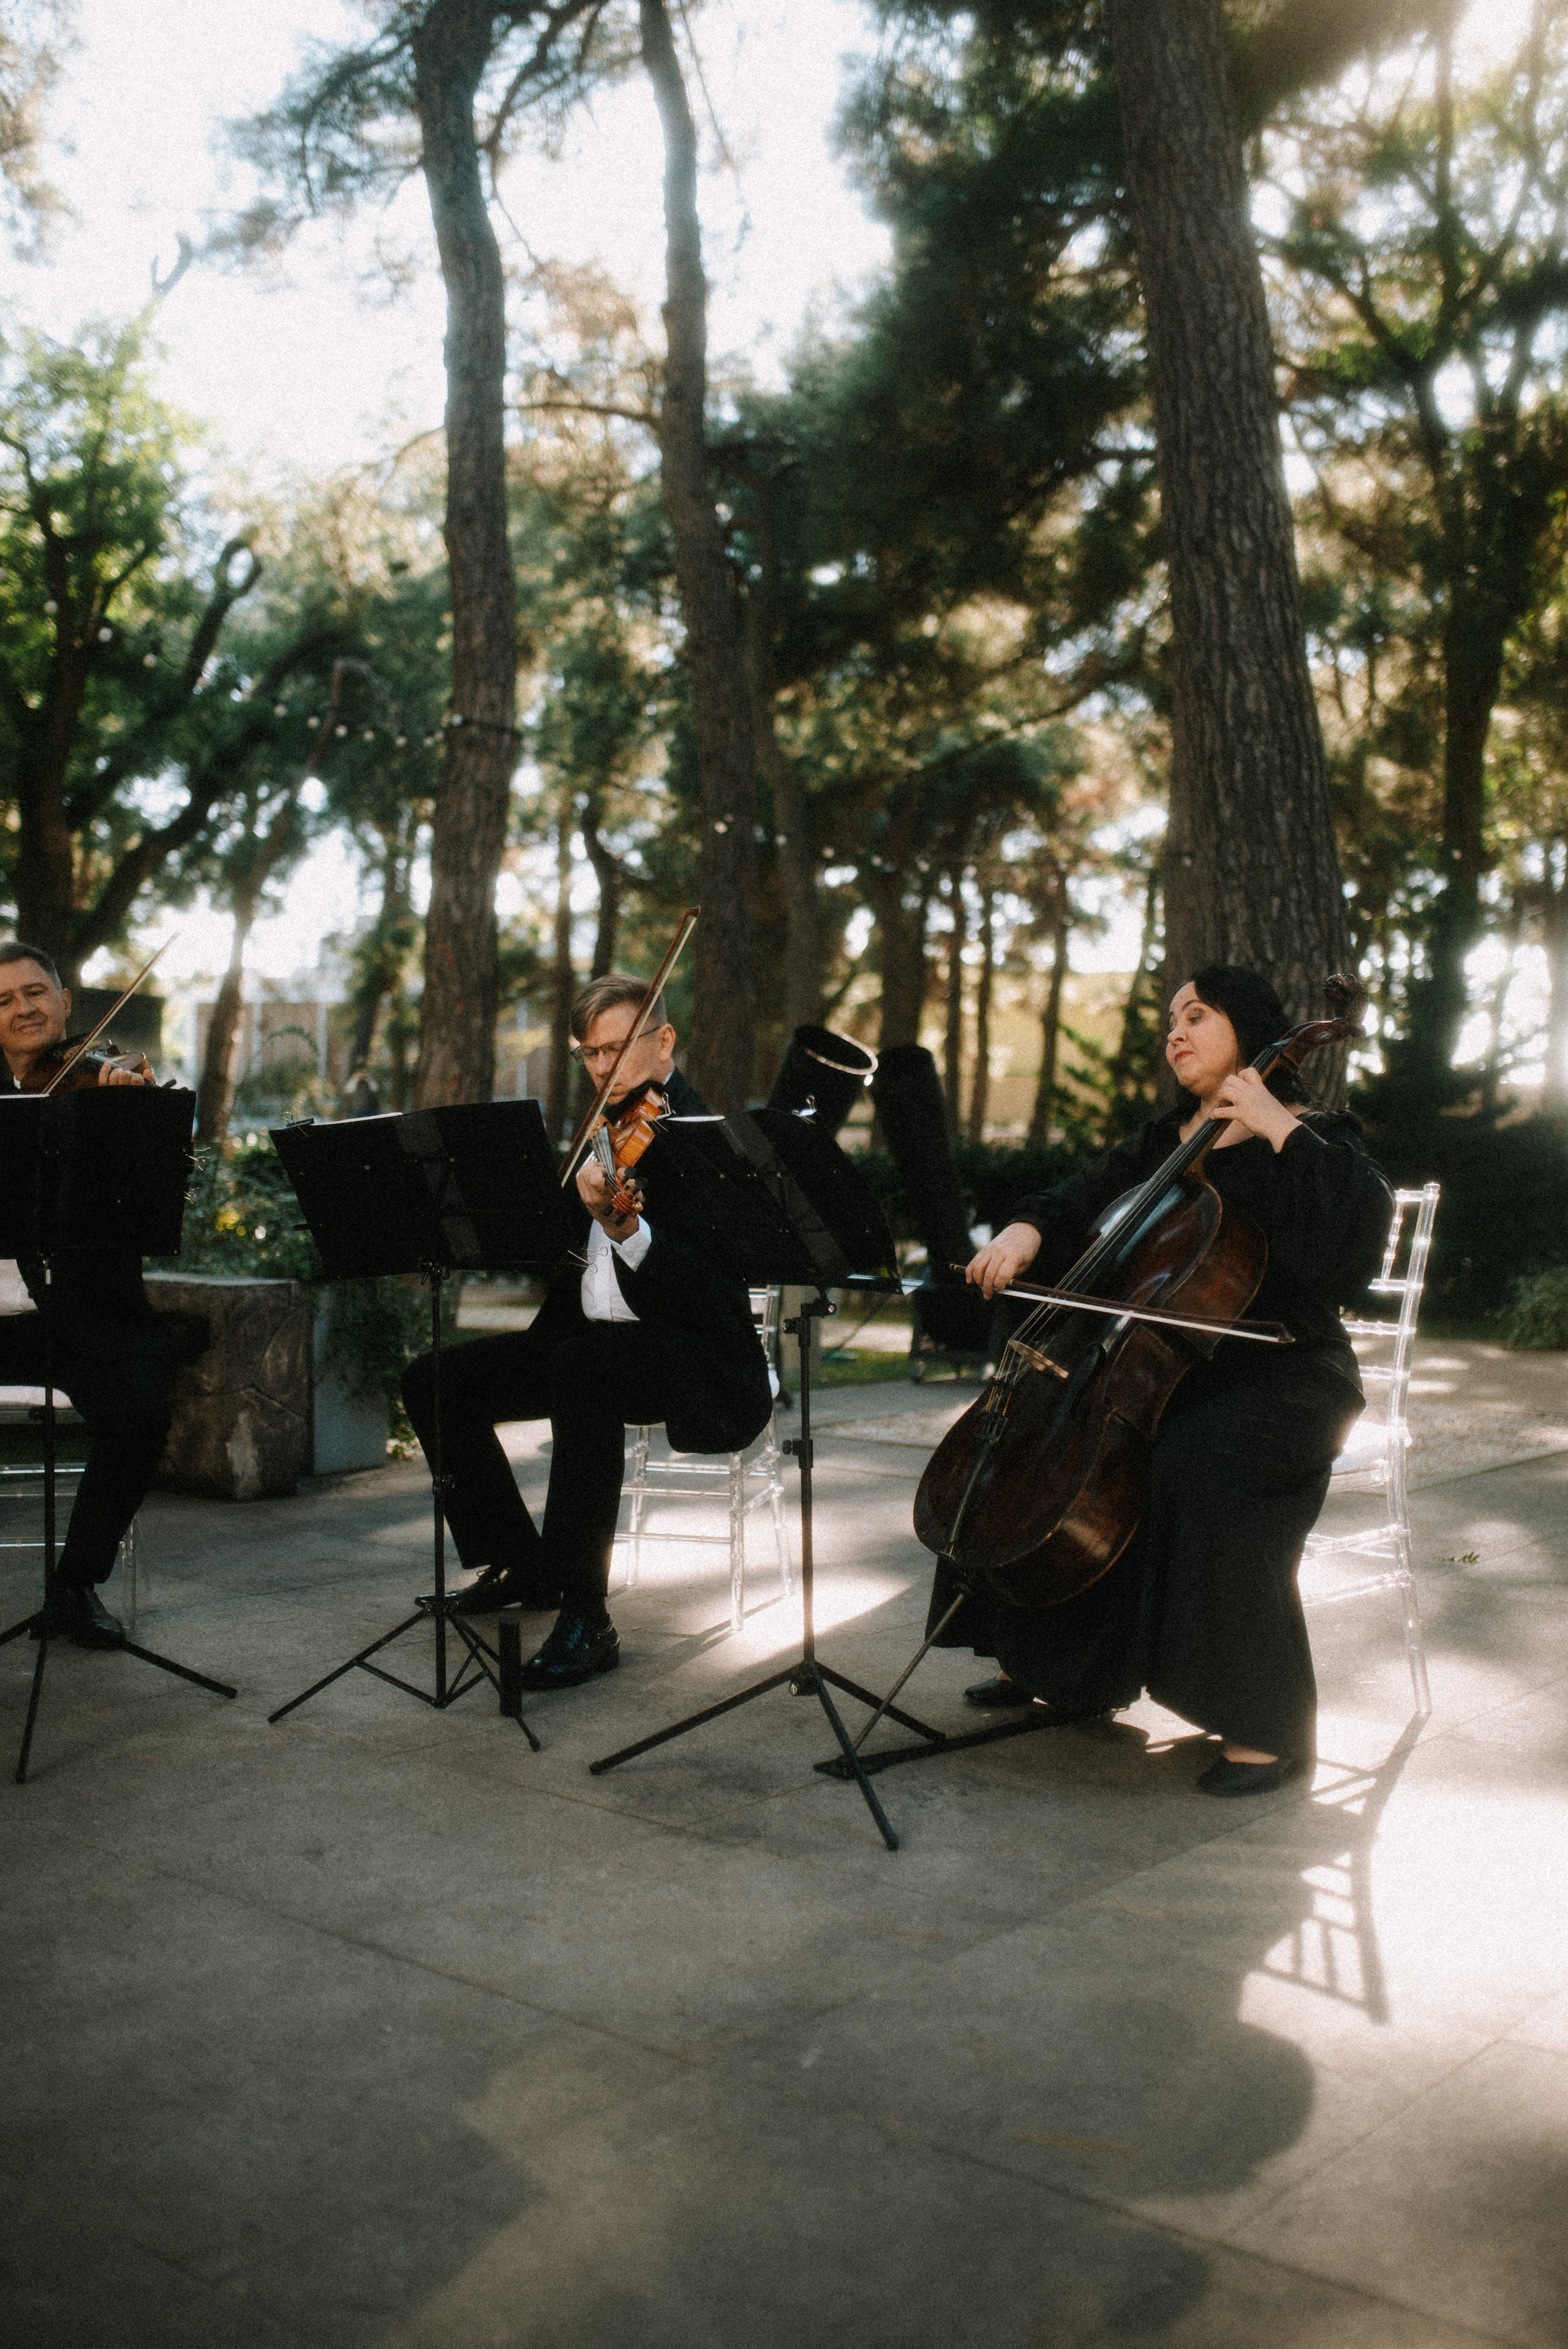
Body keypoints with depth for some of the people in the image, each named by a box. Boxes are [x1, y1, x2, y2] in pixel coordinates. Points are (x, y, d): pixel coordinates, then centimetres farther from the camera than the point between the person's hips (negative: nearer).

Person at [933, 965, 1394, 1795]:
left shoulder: (1312, 1140, -4)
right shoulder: (1162, 1144, 17)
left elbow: (1361, 1228, -22)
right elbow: (1082, 1199, 14)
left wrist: (1279, 1131, -24)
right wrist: (1027, 1230, -7)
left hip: (1281, 1374, -7)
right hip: (1165, 1363, 8)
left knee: (1199, 1468, -36)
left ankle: (1273, 1727, -24)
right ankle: (1046, 1661, 13)